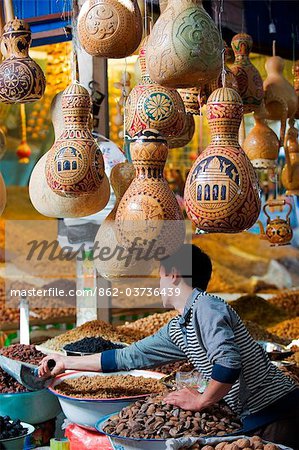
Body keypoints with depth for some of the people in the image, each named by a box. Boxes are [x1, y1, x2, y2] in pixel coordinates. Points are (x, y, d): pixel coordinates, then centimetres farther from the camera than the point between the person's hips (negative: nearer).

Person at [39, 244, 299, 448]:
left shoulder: (206, 307, -15)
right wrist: (67, 362, 26)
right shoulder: (177, 330, 13)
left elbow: (228, 363, -27)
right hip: (253, 420, 8)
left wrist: (201, 401, -11)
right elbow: (127, 357, 20)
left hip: (276, 411, -8)